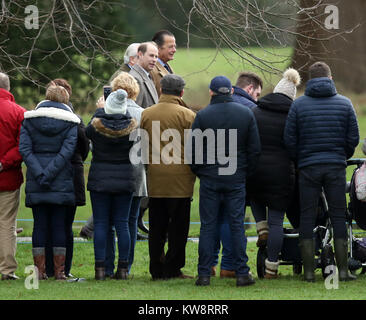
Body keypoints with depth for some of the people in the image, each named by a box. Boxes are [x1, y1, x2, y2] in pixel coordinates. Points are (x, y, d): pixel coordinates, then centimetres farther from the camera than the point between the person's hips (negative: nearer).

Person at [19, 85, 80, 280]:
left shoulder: (29, 119, 5)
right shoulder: (71, 121, 1)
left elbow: (24, 149, -6)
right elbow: (67, 151, -11)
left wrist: (39, 174, -12)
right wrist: (50, 174, -13)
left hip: (36, 183, 1)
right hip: (62, 181, -1)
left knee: (39, 225, 5)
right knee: (59, 225, 3)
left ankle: (40, 270, 3)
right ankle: (59, 270, 2)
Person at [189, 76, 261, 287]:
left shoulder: (203, 116, -5)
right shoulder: (246, 114, 1)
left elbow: (193, 150, -4)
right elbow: (255, 149, 2)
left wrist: (200, 172, 9)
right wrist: (246, 173, 12)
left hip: (209, 180, -1)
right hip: (236, 180, 1)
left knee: (208, 226, 3)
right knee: (237, 225, 4)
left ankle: (204, 274, 1)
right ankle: (242, 273, 2)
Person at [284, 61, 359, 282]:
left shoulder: (298, 105, 0)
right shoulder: (345, 104, 2)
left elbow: (289, 140, -1)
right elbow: (353, 138, 3)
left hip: (308, 167, -1)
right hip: (336, 168, 1)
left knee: (307, 218, 4)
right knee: (338, 217, 5)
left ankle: (309, 271, 1)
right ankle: (343, 270, 2)